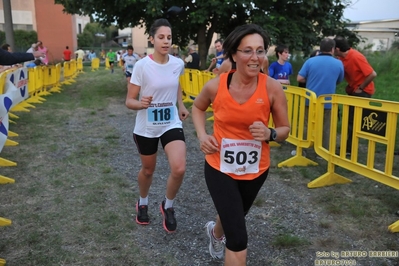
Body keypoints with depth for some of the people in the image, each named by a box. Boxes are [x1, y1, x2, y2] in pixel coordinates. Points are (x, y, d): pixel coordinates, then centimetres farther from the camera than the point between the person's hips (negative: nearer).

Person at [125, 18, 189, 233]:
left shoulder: (178, 64, -5)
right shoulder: (142, 66, -17)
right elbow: (129, 101, -14)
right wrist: (141, 103, -34)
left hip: (172, 124, 2)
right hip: (146, 128, -2)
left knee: (179, 169, -16)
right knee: (148, 170, 17)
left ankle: (168, 206, 14)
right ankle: (142, 203, 49)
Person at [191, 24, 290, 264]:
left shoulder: (272, 88, -18)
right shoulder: (215, 86, -17)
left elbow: (285, 130, -6)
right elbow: (198, 107, 6)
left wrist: (269, 134, -28)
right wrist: (202, 136, -10)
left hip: (256, 170, 3)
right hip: (220, 168, -2)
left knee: (234, 218, 30)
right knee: (238, 238, -8)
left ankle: (215, 232, 67)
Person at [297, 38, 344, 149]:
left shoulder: (310, 61, -5)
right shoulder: (338, 63, -1)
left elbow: (299, 78, -8)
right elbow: (339, 81, 12)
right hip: (327, 103, 0)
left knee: (306, 127, 13)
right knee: (325, 130, 9)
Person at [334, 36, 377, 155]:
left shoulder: (356, 57, -26)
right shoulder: (342, 57, -1)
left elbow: (373, 74, -26)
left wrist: (361, 88, -18)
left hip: (363, 91, -8)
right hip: (352, 90, 8)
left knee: (354, 120, -7)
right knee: (349, 119, 13)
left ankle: (349, 149, 2)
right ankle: (348, 146, 25)